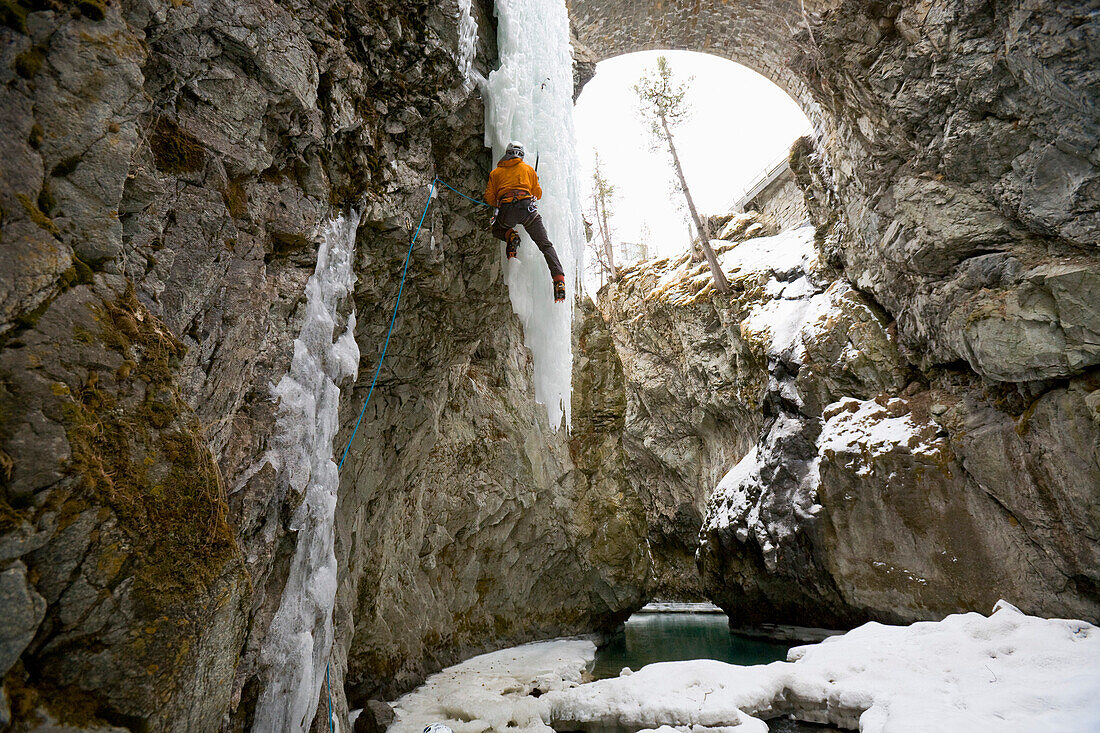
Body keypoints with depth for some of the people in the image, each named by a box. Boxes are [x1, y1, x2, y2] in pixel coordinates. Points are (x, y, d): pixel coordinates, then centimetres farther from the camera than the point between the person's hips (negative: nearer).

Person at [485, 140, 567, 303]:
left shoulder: (496, 172, 22)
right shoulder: (528, 168, 21)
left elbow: (489, 198, 17)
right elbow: (538, 193, 25)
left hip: (506, 212, 0)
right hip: (527, 208, 0)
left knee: (496, 229, 31)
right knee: (546, 245, 3)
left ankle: (510, 235, -4)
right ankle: (559, 279, -15)